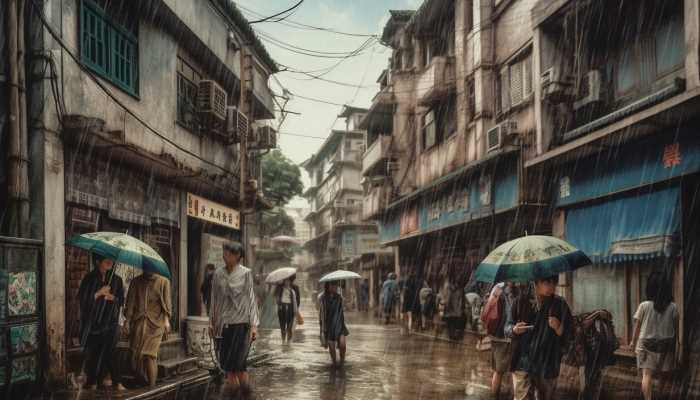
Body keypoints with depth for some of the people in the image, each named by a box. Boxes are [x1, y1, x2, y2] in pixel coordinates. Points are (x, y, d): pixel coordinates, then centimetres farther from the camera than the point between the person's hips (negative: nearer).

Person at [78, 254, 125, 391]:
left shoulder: (116, 280, 6)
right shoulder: (89, 279, -2)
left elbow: (121, 300, 9)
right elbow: (82, 299, -7)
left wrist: (113, 298, -12)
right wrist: (99, 293, -17)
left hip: (110, 320, 1)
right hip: (92, 320, -1)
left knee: (109, 351, -8)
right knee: (93, 352, 4)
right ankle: (92, 381, 17)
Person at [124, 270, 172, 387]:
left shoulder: (163, 282, 5)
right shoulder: (136, 282, 13)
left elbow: (166, 302, -1)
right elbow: (130, 301, 9)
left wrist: (166, 320, -13)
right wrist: (127, 320, -1)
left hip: (155, 322, -3)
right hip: (138, 321, 3)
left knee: (149, 355, -10)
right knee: (136, 354, -2)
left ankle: (152, 386, -6)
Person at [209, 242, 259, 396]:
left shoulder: (245, 273, -3)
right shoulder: (218, 273, 5)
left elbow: (251, 298, -3)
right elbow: (214, 298, 11)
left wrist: (254, 325, -7)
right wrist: (213, 322, 11)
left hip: (241, 322, -3)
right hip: (224, 322, 3)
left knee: (239, 360, -8)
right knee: (226, 360, 4)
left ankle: (245, 390, 7)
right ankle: (232, 390, 13)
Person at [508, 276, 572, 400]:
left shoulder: (560, 305, 0)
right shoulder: (522, 300, -1)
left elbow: (568, 337, 1)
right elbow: (507, 327, 4)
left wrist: (559, 328, -20)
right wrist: (514, 330, -19)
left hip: (548, 365, 2)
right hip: (523, 362, -2)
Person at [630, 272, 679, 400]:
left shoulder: (644, 306, -9)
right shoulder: (673, 307, -7)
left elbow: (637, 326, 0)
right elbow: (676, 327, 1)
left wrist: (633, 341, 14)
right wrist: (677, 341, 18)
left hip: (647, 344, -2)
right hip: (665, 344, 2)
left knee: (647, 374, -5)